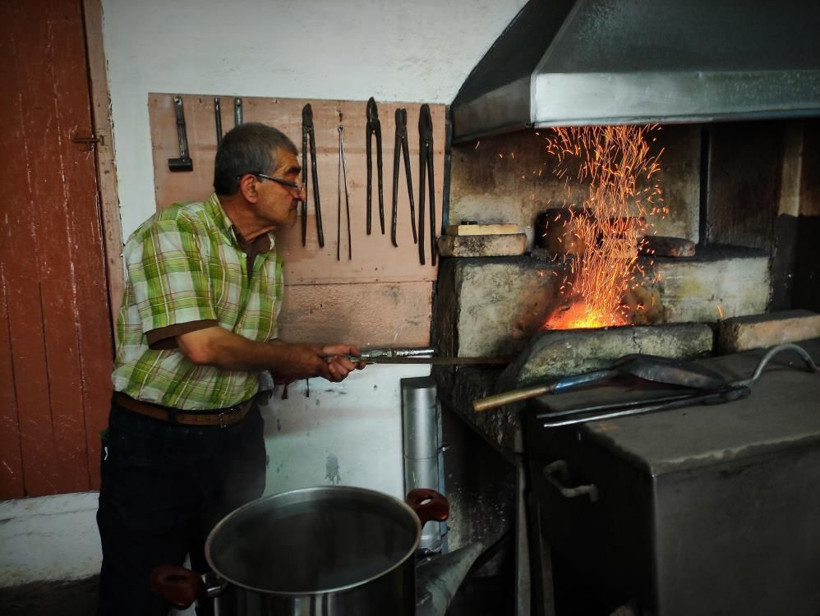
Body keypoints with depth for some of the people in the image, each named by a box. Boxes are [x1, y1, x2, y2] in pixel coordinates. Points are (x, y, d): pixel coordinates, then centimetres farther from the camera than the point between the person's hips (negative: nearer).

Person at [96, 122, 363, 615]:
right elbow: (202, 345, -29)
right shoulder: (172, 233, -18)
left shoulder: (269, 256, 4)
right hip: (156, 442, -6)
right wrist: (295, 357, -15)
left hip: (238, 436, 6)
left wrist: (318, 360, -8)